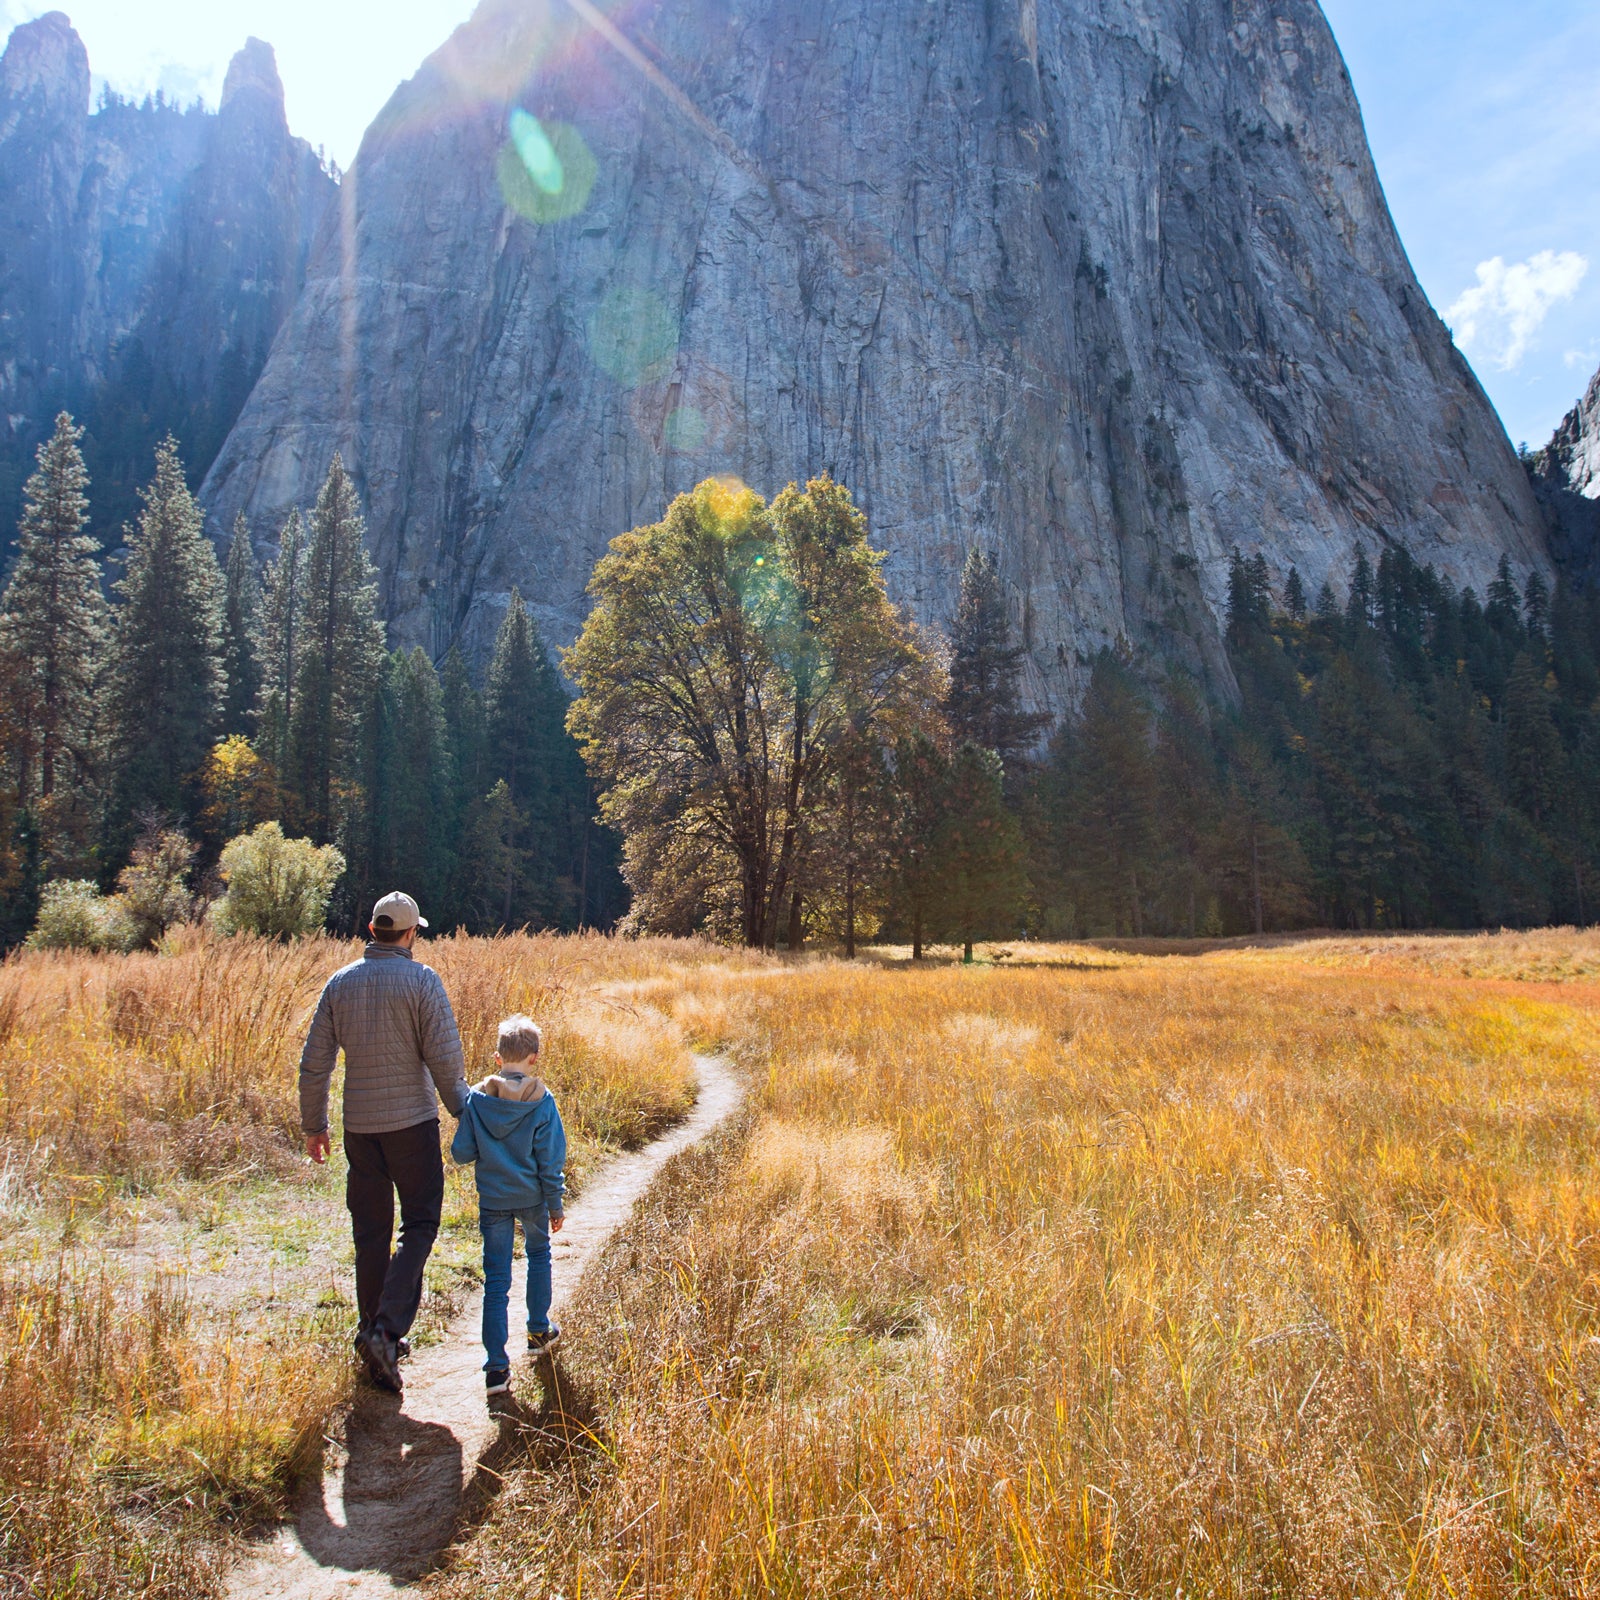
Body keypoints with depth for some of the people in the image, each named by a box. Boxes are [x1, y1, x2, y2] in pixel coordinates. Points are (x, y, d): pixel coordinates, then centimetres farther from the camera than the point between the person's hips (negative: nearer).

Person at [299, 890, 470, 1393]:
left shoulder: (340, 983, 3)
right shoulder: (422, 981, -10)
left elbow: (314, 1063, 5)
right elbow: (444, 1058, -13)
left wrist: (314, 1125, 15)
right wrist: (463, 1109, 2)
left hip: (360, 1125, 4)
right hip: (412, 1121, -4)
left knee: (370, 1232, 14)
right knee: (419, 1224, 5)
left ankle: (373, 1332, 22)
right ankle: (387, 1328, -9)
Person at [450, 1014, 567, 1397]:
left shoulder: (477, 1099, -10)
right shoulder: (541, 1102, -13)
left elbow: (461, 1152, -6)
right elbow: (551, 1161, -9)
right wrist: (555, 1206, 2)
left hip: (492, 1202, 1)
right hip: (531, 1199, 0)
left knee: (496, 1280, 5)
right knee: (539, 1256, 25)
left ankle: (496, 1366, 3)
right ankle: (539, 1332, 37)